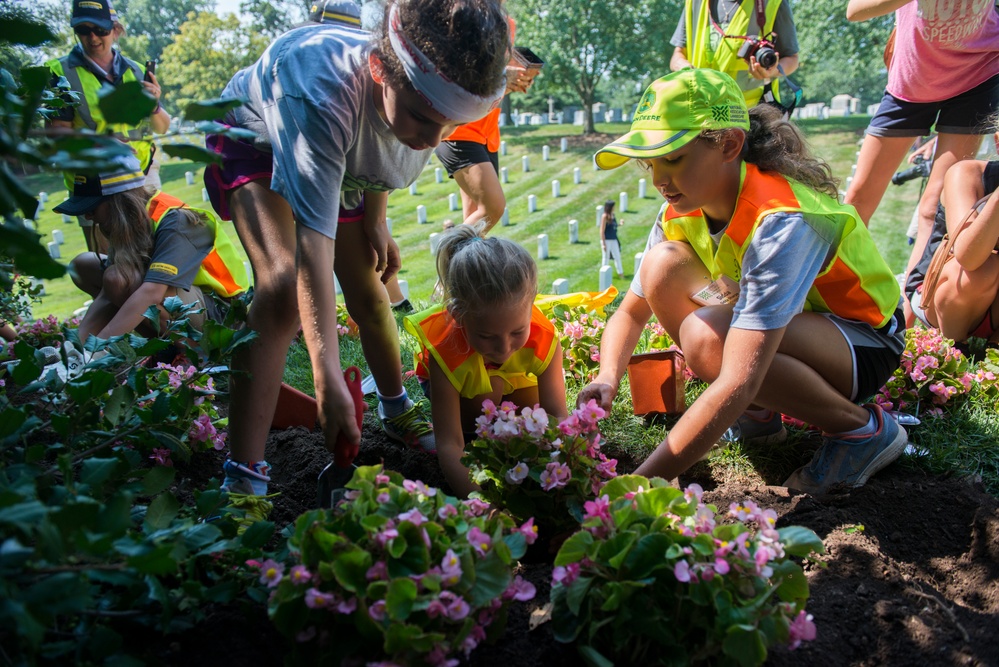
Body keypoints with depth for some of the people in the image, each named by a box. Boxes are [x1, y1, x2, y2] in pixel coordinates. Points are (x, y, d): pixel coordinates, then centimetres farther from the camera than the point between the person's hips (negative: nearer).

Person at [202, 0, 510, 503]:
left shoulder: (430, 91, -28)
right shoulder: (323, 97, -46)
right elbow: (314, 239, -51)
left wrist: (375, 219, -5)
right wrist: (328, 376, -56)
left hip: (342, 158, 5)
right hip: (253, 140, -5)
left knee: (368, 292, 6)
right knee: (282, 283, -30)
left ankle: (396, 411, 34)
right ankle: (242, 480, -26)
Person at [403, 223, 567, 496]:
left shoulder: (544, 338, -39)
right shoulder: (445, 350, -45)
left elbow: (557, 417, -37)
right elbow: (449, 445, -45)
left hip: (510, 376, 3)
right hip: (454, 375, -3)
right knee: (486, 394, -31)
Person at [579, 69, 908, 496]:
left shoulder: (781, 219, -34)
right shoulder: (683, 213, -12)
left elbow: (738, 384, -43)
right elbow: (631, 312, -2)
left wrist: (640, 481, -43)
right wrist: (607, 378, -25)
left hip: (865, 338, -7)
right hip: (780, 322, 7)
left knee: (708, 337, -35)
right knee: (663, 265, -15)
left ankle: (863, 428, -9)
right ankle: (759, 414, -1)